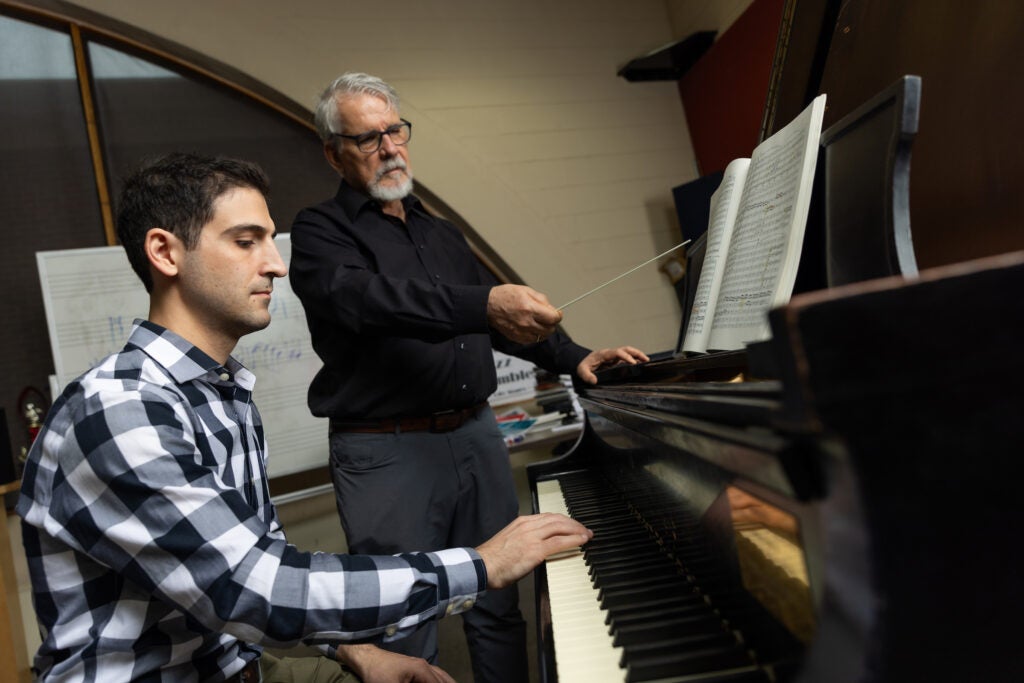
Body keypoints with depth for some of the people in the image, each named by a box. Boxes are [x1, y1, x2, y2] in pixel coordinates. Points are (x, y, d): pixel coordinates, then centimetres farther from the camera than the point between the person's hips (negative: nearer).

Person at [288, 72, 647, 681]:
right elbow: (365, 297, -25)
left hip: (476, 434, 6)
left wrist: (575, 358, 10)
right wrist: (483, 304, -38)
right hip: (388, 453, -6)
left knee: (499, 612, 15)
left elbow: (504, 319, 23)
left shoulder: (441, 233, 19)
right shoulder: (321, 232, -3)